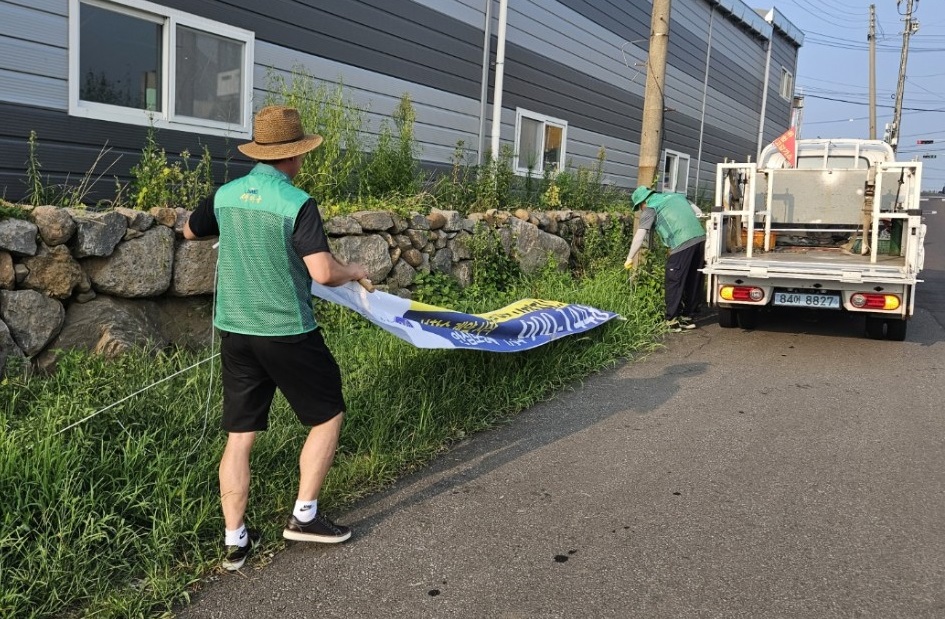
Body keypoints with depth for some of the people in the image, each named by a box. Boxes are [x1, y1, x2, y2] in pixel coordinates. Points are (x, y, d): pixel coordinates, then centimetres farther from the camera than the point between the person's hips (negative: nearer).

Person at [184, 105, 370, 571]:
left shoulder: (225, 195, 3)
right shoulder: (296, 203, -15)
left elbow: (190, 232, 22)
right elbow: (323, 273, -22)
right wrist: (354, 271, -1)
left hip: (235, 331, 6)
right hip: (288, 333, -6)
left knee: (239, 436, 11)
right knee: (328, 416, 14)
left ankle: (235, 540, 16)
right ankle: (304, 515, 16)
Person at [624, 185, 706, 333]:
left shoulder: (650, 209, 6)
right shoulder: (677, 196, 26)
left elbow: (639, 236, 0)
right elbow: (699, 213, 24)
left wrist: (630, 258, 6)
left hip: (682, 243, -7)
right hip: (700, 238, 7)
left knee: (674, 283, 1)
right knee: (694, 282, 14)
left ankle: (672, 321, 2)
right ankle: (687, 318, 23)